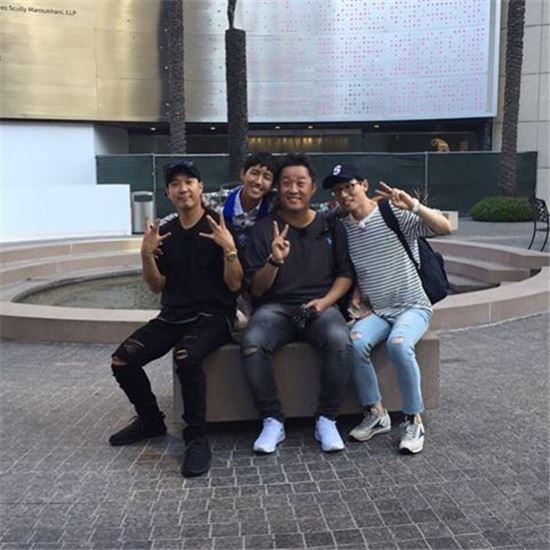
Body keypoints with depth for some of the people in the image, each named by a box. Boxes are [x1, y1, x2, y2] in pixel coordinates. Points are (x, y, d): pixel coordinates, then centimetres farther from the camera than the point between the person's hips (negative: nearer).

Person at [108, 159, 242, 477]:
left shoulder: (220, 227, -6)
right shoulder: (165, 232, 9)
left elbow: (235, 285, -9)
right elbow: (158, 287, 10)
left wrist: (229, 248, -26)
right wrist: (147, 255, -7)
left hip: (213, 316, -5)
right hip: (172, 316, 6)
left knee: (186, 356, -36)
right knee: (122, 360, -10)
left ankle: (197, 438, -20)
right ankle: (151, 420, 15)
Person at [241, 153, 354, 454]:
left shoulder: (331, 227, 9)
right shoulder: (263, 229, 4)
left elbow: (345, 274, 10)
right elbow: (256, 289, 1)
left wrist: (326, 301, -9)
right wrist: (275, 261, -18)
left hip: (319, 305, 1)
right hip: (275, 307, 0)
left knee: (340, 341, -33)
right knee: (251, 344, -32)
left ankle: (326, 419, -13)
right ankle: (273, 420, -14)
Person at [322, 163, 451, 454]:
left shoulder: (395, 214, -10)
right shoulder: (343, 228, 5)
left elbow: (444, 227, -21)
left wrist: (413, 205, -35)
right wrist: (357, 294, 2)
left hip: (412, 307, -4)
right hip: (376, 311, 4)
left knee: (398, 343, -34)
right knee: (355, 343, -27)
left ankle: (414, 420, -16)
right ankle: (376, 413, -7)